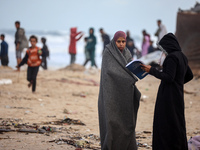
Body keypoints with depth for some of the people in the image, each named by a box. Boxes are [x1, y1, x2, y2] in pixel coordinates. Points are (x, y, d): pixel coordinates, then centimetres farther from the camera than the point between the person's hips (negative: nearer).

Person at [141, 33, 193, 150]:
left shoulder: (172, 57, -17)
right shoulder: (182, 57, 11)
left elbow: (169, 77, -24)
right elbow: (190, 76, 19)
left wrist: (152, 70, -19)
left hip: (169, 96, -9)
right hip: (178, 95, 9)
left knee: (166, 124, -4)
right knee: (177, 123, 14)